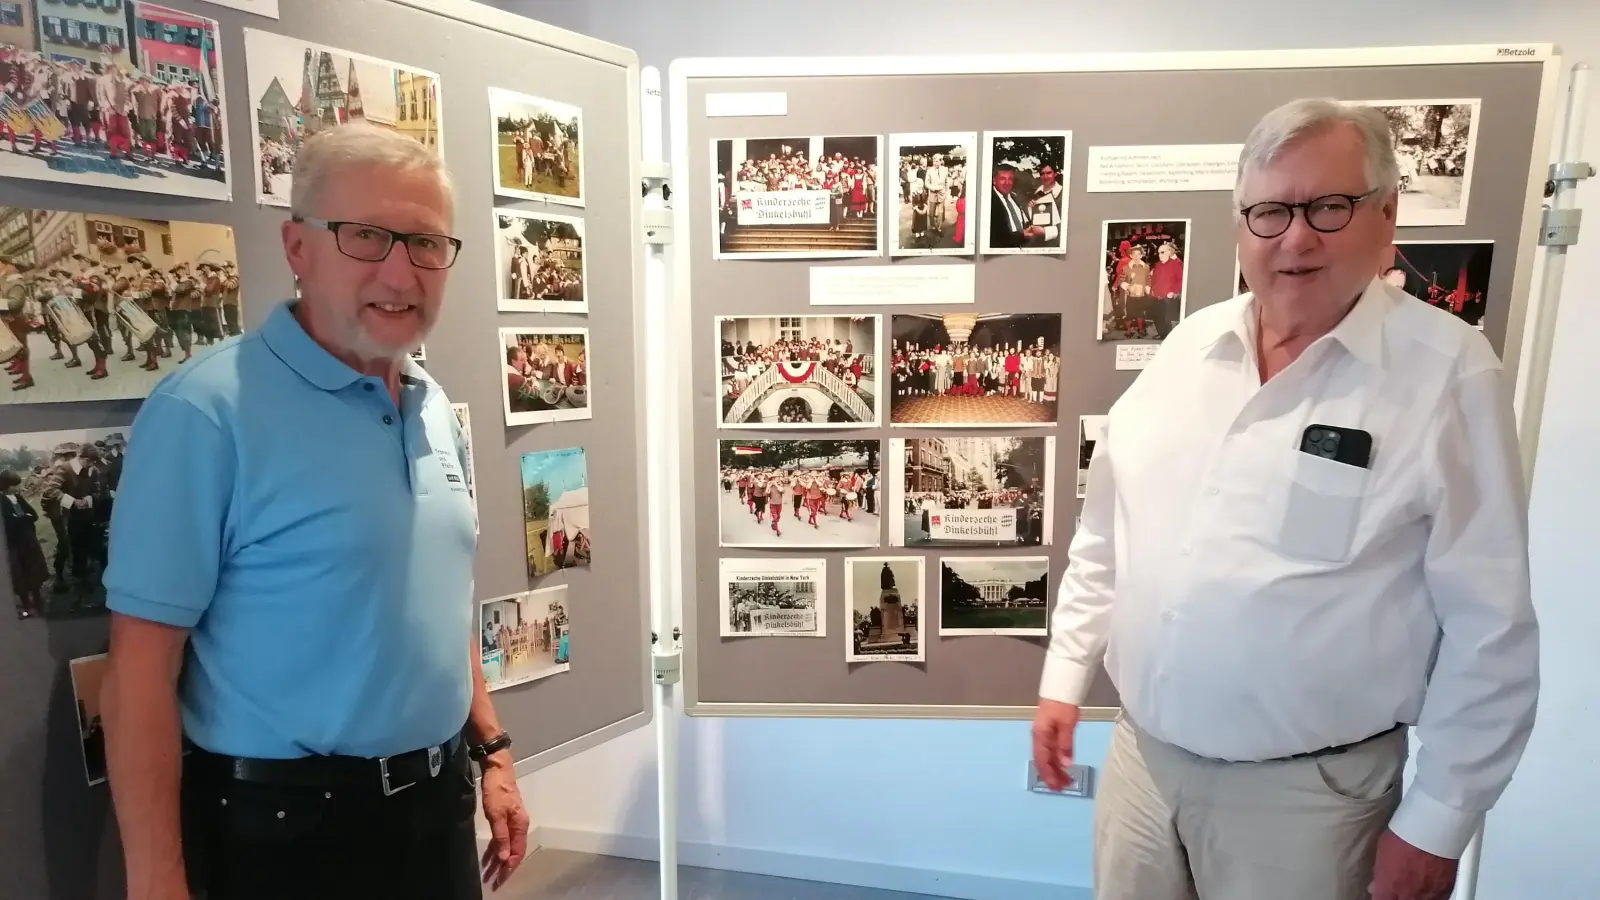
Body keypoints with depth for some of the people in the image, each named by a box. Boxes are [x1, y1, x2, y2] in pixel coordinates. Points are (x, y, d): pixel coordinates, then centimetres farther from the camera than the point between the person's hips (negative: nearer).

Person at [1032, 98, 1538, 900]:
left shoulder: (1449, 373, -12)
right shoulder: (1189, 344, 1)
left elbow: (1488, 626, -10)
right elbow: (1104, 538, 6)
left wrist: (1439, 821, -7)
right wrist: (1065, 677, 7)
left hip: (1308, 789, -3)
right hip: (1141, 755, 4)